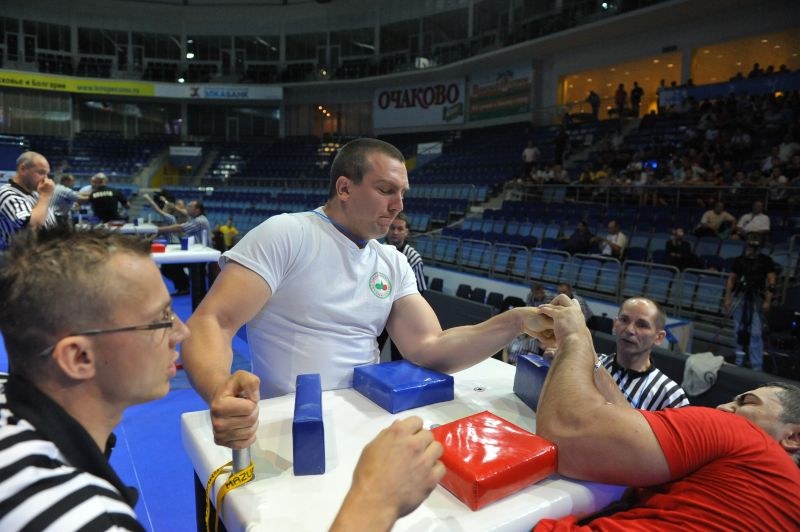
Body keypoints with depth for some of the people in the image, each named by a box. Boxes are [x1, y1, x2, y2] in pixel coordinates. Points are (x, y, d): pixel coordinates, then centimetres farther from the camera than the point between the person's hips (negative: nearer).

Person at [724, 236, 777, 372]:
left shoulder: (766, 260, -2)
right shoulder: (739, 260, 5)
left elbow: (771, 281, -5)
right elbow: (731, 279, 10)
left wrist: (767, 301, -13)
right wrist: (728, 298, 3)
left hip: (757, 299, -3)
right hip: (740, 298, 3)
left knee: (755, 334, -9)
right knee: (739, 331, 8)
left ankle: (757, 367, -6)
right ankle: (739, 363, 19)